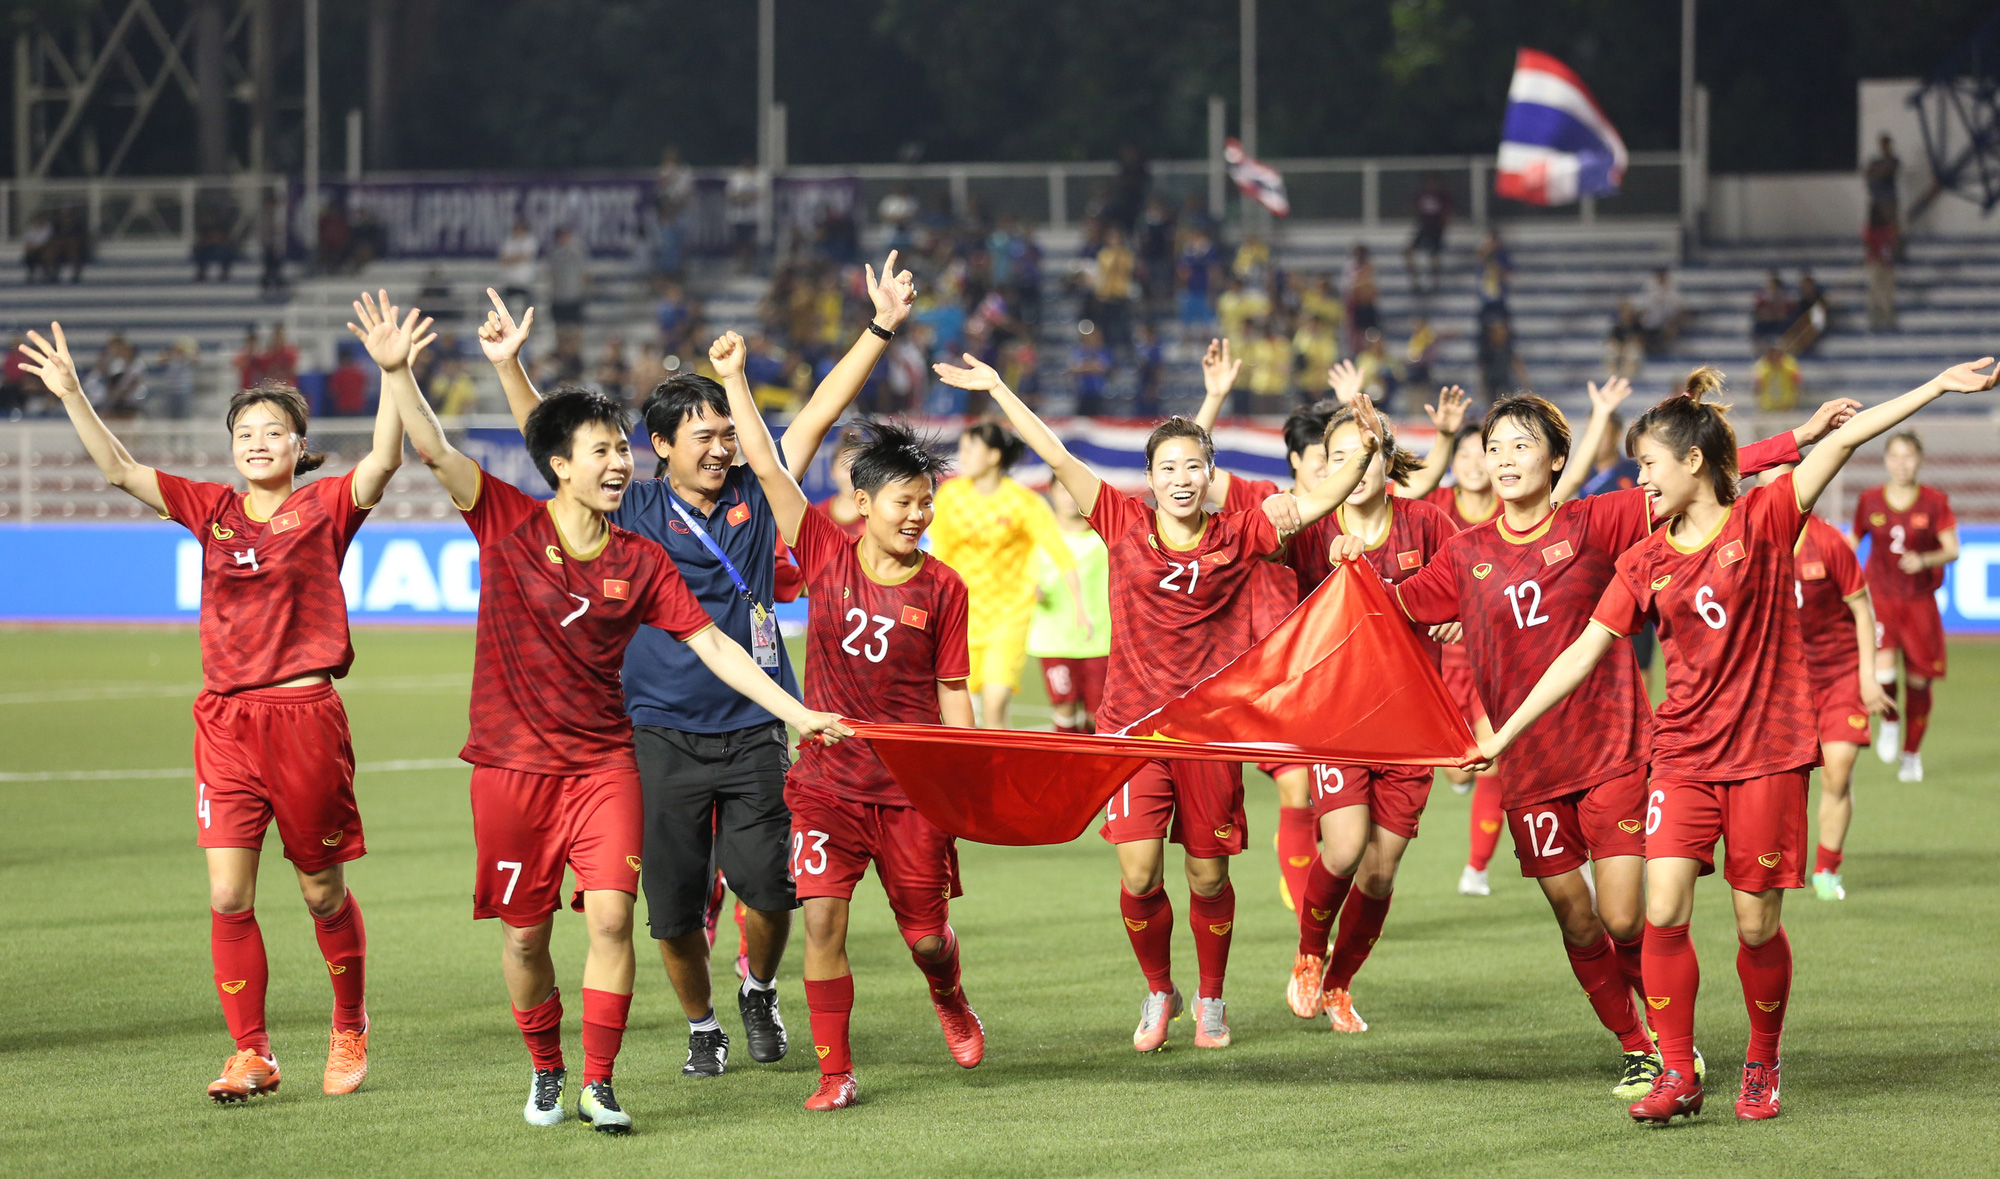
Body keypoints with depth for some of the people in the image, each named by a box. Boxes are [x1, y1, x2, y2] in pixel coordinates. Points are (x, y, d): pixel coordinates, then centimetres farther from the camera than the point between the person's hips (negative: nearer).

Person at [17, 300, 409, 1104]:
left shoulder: (324, 508, -1)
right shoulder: (212, 510, 9)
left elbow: (383, 461, -18)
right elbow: (120, 471, 7)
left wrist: (393, 375, -32)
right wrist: (71, 394, -2)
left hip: (304, 714, -3)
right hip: (226, 719, 3)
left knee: (324, 892, 8)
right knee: (228, 898, -4)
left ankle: (349, 1025, 30)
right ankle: (250, 1054, 4)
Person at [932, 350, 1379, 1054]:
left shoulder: (1238, 538, 0)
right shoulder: (1125, 525, 0)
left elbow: (1323, 498, -5)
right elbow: (1058, 459, -2)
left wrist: (1365, 447, -20)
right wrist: (997, 388, -4)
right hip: (1134, 724, 0)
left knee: (1209, 877, 6)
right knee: (1139, 877, -8)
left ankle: (1211, 998, 29)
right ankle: (1158, 993, 17)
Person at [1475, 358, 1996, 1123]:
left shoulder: (1762, 520, -2)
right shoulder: (1645, 564, 6)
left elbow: (1841, 441, -9)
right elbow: (1582, 653, 8)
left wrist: (1938, 387, -16)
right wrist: (1503, 735, 5)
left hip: (1767, 755, -3)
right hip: (1684, 755, 3)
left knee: (1758, 925, 1)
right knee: (1663, 912, -11)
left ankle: (1763, 1070, 22)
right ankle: (1677, 1075, -2)